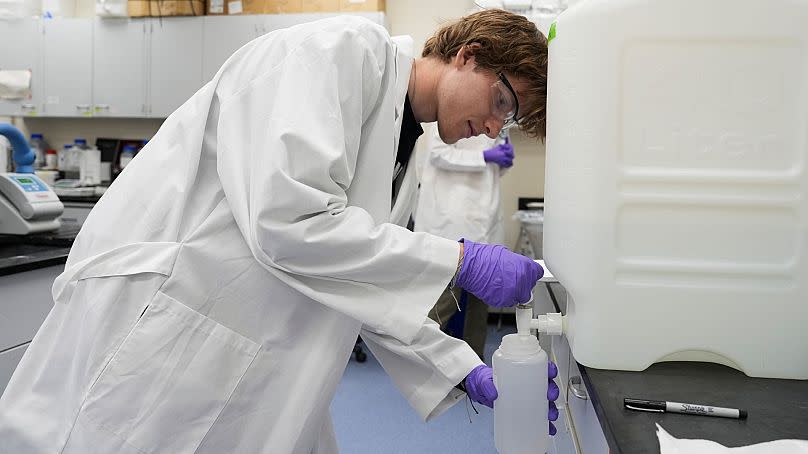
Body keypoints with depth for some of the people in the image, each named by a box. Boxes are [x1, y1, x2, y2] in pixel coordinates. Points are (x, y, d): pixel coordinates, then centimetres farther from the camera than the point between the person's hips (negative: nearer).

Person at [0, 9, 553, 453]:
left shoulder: (402, 150, 13)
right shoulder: (346, 48, -13)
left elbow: (371, 288, 16)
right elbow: (286, 218, -26)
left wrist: (467, 371, 10)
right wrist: (461, 261, -20)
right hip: (152, 340, -9)